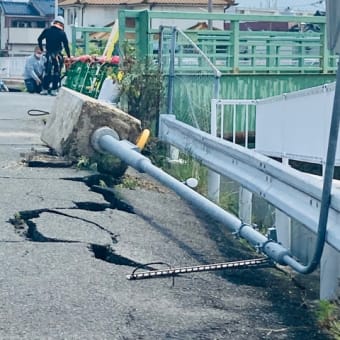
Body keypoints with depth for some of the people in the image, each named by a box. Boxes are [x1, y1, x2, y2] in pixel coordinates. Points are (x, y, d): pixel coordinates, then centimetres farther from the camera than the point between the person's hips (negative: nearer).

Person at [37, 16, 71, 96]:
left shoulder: (47, 30, 2)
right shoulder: (62, 33, -5)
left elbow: (39, 39, 8)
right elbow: (66, 45, -3)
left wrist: (41, 49, 20)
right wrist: (69, 56, 6)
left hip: (48, 54, 2)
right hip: (58, 55, -2)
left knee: (47, 72, 10)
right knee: (57, 73, 5)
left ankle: (45, 89, 6)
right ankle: (54, 90, 4)